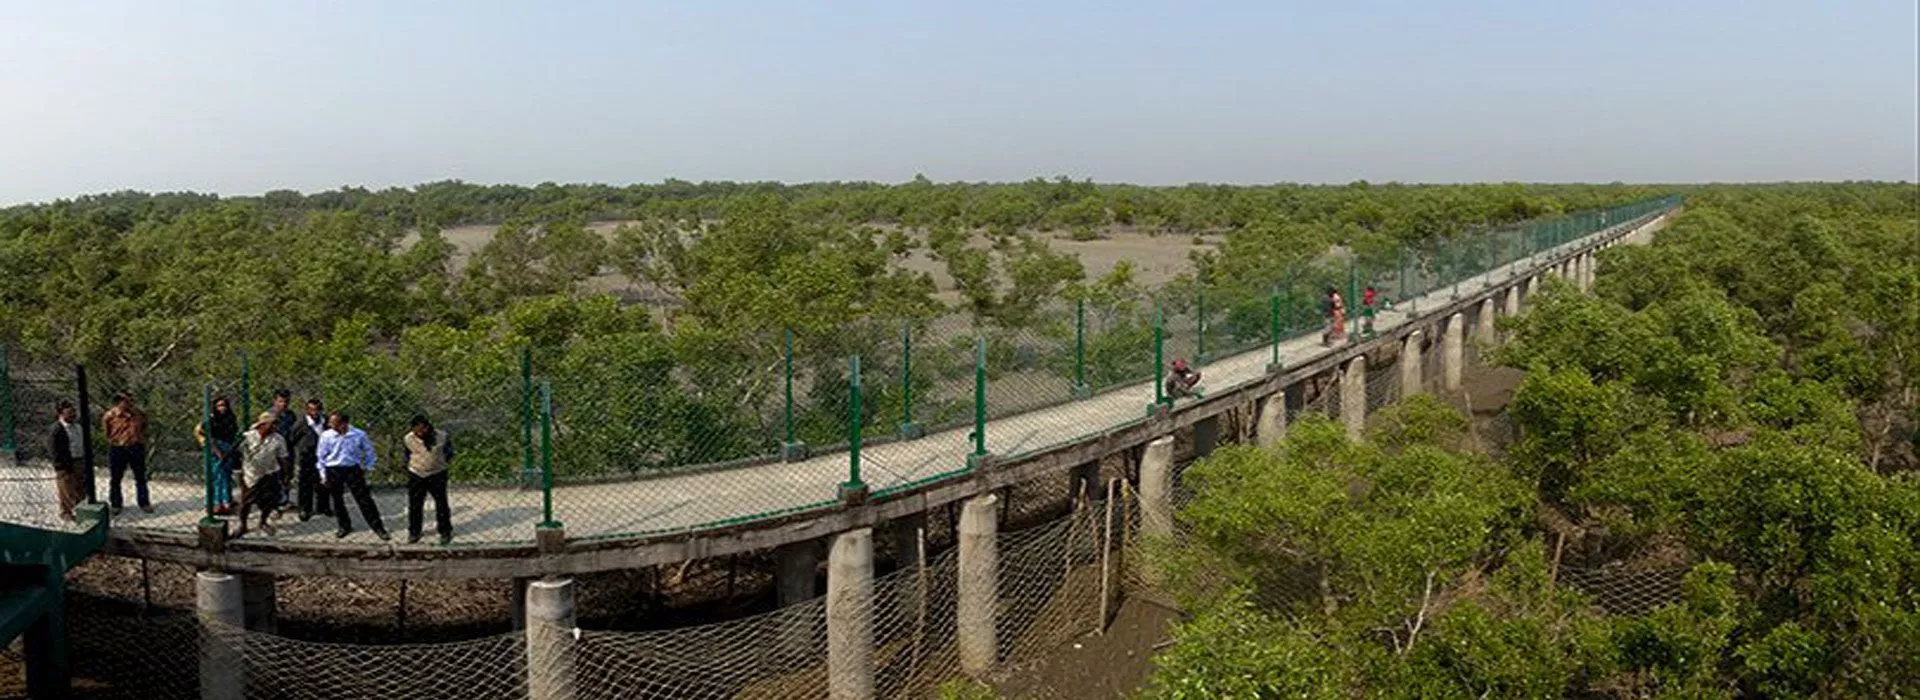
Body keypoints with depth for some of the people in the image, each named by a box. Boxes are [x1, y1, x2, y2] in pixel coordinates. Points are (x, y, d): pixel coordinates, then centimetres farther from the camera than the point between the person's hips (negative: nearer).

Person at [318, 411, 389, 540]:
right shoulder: (326, 436, -7)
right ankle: (345, 526, 30)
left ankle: (378, 528, 3)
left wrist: (367, 467, 6)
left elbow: (368, 451, 6)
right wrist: (323, 474, 5)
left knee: (365, 500, -2)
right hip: (333, 471, 1)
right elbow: (322, 456, 4)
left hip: (353, 470, -1)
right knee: (337, 500, 11)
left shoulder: (359, 435, -9)